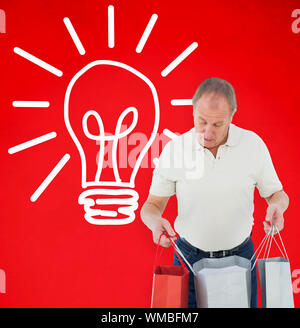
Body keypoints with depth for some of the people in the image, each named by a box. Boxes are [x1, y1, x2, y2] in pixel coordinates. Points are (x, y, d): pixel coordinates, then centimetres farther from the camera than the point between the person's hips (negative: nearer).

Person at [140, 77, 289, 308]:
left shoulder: (253, 144, -10)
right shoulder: (174, 149, -11)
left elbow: (276, 194, 3)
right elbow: (153, 205, -2)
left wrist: (277, 206, -21)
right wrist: (155, 222, -25)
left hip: (240, 254, 1)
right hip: (190, 256, 0)